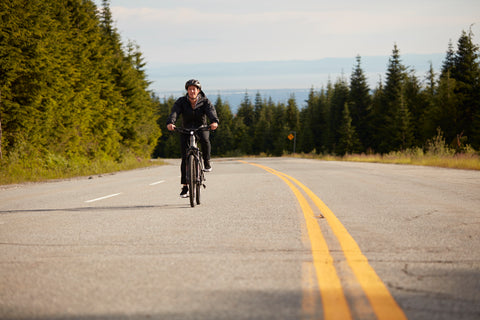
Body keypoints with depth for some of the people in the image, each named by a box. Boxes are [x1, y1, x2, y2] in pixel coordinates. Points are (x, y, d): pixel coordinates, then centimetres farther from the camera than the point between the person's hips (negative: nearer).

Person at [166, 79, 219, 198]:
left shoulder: (205, 101, -9)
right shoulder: (181, 102, -10)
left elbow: (211, 111, -28)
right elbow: (174, 112, -27)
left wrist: (214, 122, -51)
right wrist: (170, 123, -49)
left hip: (201, 129, -1)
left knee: (205, 140, -36)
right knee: (185, 158, -10)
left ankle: (207, 162, -9)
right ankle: (185, 187, -4)